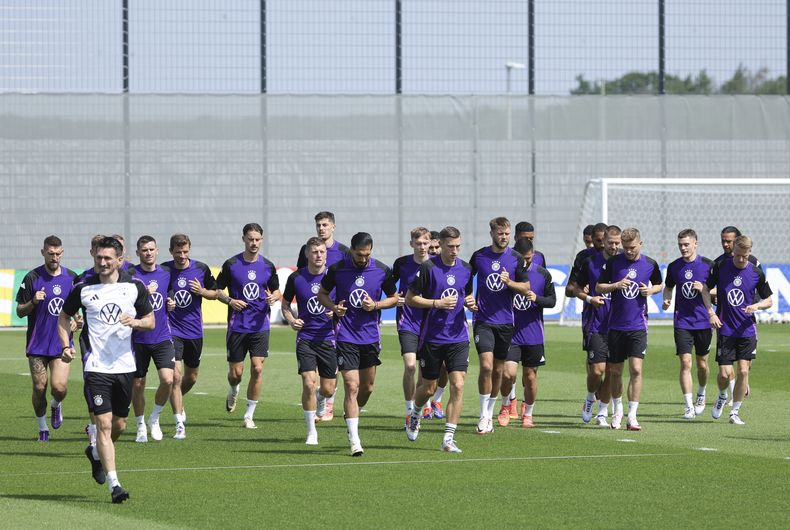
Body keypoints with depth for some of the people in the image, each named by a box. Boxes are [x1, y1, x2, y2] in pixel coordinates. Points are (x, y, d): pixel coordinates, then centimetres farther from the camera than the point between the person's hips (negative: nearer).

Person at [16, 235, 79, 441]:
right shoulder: (32, 278, -4)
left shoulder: (71, 277, 4)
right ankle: (42, 428, 20)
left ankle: (56, 406, 24)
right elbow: (20, 311, -1)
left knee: (59, 387, -11)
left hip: (61, 344, 1)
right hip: (37, 344, -1)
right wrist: (33, 302, -21)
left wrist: (76, 321, -1)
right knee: (39, 387, 0)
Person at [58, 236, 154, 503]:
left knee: (119, 425, 14)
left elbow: (150, 321, 9)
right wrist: (66, 346, -2)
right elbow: (64, 316, 13)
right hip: (96, 368, -3)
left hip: (125, 366, 3)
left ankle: (96, 453, 46)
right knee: (104, 423, -13)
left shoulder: (135, 287, 1)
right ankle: (114, 485, -15)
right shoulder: (83, 289, -2)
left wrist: (136, 322, -13)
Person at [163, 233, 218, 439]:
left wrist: (201, 291, -11)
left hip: (194, 330, 4)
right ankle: (180, 425, -12)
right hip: (172, 329, -3)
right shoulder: (163, 270, -8)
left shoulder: (201, 269, -1)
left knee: (191, 377, 16)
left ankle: (177, 403, 47)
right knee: (176, 376, -15)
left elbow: (214, 293, 10)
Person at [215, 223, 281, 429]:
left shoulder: (268, 266, 4)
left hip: (260, 326, 1)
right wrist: (230, 300, -13)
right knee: (236, 372, 2)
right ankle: (233, 392, 40)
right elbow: (217, 290, 6)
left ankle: (249, 415, 0)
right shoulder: (231, 264, -2)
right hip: (237, 326, -1)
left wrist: (274, 296, -8)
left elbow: (276, 290, 16)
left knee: (257, 368, -11)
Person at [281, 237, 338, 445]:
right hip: (305, 337, -1)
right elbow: (285, 304, 11)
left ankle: (320, 399, 43)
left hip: (328, 337, 1)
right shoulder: (296, 278, -2)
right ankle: (311, 431, -1)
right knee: (309, 383, -15)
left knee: (328, 390, 3)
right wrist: (291, 320, -9)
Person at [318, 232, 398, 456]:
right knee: (351, 387, -12)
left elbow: (394, 298, 9)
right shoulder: (337, 269, -7)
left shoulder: (382, 271, -4)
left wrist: (376, 305, -10)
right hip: (346, 336, -3)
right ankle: (354, 440, -11)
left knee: (367, 387, 13)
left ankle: (352, 416, 42)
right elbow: (322, 293, 7)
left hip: (371, 336, 3)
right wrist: (333, 307, -14)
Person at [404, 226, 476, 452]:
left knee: (458, 385, -11)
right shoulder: (428, 268, -9)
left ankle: (448, 438, -7)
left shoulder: (465, 269, 5)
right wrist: (437, 303, -17)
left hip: (458, 337, 3)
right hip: (432, 337, -3)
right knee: (428, 388, 8)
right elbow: (410, 299, -6)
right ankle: (415, 415, 42)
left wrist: (471, 303, -1)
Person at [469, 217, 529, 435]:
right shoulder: (479, 256, 1)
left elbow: (526, 287, 3)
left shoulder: (516, 259, 1)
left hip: (505, 321, 2)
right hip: (483, 320, -2)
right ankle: (483, 416, -8)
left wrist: (509, 282, -15)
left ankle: (490, 413, 24)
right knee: (486, 366, -15)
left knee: (498, 370, 9)